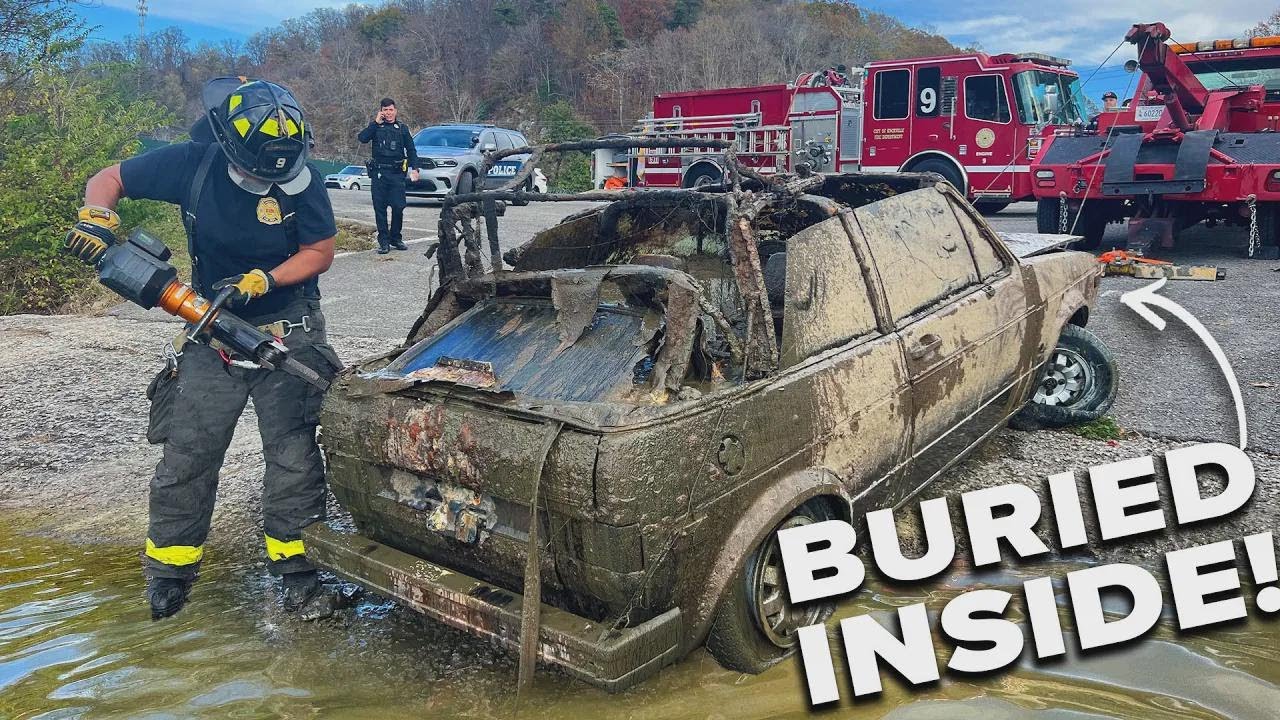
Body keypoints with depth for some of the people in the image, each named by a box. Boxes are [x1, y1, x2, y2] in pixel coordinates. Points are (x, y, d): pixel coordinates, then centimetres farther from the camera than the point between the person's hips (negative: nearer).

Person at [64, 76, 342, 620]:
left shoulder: (302, 180, -15)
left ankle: (294, 560, 13)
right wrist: (97, 218, -20)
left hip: (285, 331, -2)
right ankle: (171, 565, 22)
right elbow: (109, 180, 1)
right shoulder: (193, 165, -11)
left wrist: (262, 281, -22)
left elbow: (320, 252, -8)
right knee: (188, 452, 5)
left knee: (292, 450, -2)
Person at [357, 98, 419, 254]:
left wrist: (414, 168, 0)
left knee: (398, 207, -4)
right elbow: (362, 138, -7)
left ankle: (395, 238, 13)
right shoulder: (376, 127, 10)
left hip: (397, 173, 0)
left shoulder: (402, 128, 12)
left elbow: (411, 150, 12)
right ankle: (383, 241, 4)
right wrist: (376, 123, -7)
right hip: (379, 172, 0)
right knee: (380, 208, -1)